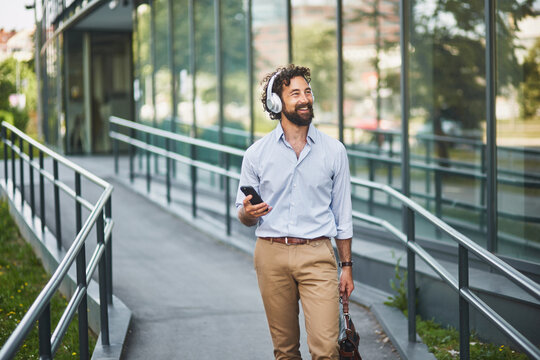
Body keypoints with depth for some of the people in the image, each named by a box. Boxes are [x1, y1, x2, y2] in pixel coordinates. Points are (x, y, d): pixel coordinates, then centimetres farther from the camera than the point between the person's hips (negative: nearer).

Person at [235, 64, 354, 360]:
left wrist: (347, 267, 7)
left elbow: (342, 213, 10)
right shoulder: (257, 153, 5)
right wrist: (249, 213, -15)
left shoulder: (333, 150, 6)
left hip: (317, 255, -1)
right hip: (272, 254, 1)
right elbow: (243, 217, 10)